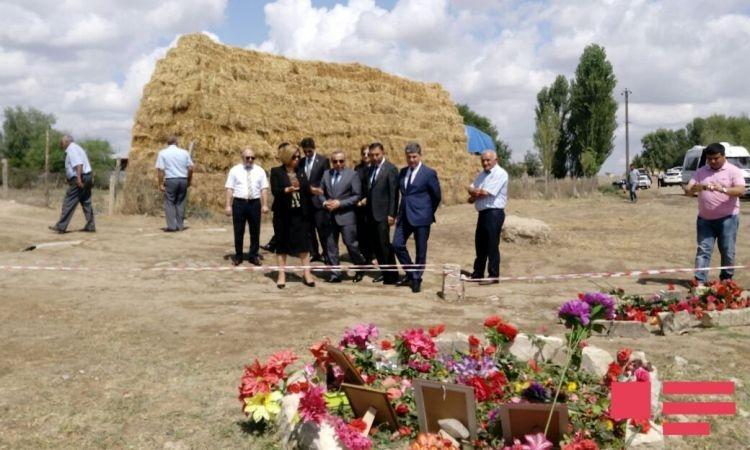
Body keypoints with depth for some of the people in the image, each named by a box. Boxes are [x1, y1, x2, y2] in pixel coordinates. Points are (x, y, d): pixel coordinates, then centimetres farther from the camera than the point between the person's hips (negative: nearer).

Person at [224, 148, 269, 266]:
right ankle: (238, 256, 18)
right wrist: (228, 205, -7)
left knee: (255, 231, 7)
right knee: (238, 231, 5)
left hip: (254, 203, 2)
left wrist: (265, 205, -5)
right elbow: (230, 189, -1)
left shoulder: (259, 170, 6)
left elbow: (264, 189, 3)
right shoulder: (235, 170, 2)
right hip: (239, 203, -1)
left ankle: (253, 256, 20)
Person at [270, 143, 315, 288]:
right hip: (283, 214, -3)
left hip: (300, 213, 3)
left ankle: (307, 274, 8)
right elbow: (275, 191, -14)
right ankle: (281, 276, 11)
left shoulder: (301, 173, 11)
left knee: (303, 242, 2)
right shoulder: (276, 172, -2)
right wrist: (288, 189, -28)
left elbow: (307, 190, 7)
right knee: (282, 243, 4)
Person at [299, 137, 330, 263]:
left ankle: (326, 254, 3)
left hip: (318, 200, -5)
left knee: (321, 228, -5)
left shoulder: (323, 160, -3)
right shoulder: (301, 162, 11)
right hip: (306, 200, 5)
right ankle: (315, 254, 15)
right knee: (309, 229, 7)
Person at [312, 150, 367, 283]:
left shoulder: (352, 175, -3)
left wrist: (339, 203, -15)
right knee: (330, 246, 6)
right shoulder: (326, 174, 11)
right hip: (330, 216, 5)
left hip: (346, 216, -5)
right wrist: (324, 202, -6)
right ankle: (335, 273, 14)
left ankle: (361, 268, 19)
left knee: (351, 244, -3)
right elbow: (321, 192, 16)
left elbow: (357, 196, -8)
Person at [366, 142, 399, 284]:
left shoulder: (391, 169, -9)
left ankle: (391, 275, 6)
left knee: (384, 244, -5)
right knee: (376, 244, 10)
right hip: (371, 213, 7)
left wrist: (391, 214, -16)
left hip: (383, 214, -7)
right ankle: (384, 271, 21)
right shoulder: (371, 168, 13)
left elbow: (394, 193, -12)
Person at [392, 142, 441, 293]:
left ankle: (417, 279, 16)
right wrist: (399, 212, 14)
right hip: (404, 216, 5)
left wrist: (429, 212, 6)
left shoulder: (429, 173, -7)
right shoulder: (403, 172, 10)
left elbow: (436, 196, -1)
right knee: (397, 245, 2)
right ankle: (410, 273, 21)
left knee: (421, 250, 3)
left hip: (421, 217, -5)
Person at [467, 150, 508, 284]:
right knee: (480, 244, 14)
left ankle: (494, 276, 4)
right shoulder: (482, 174, 16)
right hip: (483, 212, 9)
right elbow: (471, 188, 13)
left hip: (494, 213, -9)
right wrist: (478, 191, -8)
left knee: (492, 245, -4)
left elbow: (485, 192, -18)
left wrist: (475, 193, -1)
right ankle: (478, 273, 25)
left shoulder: (500, 174, -12)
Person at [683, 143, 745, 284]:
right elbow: (687, 191, 2)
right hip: (705, 219, 3)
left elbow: (741, 190, -16)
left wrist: (723, 189, -34)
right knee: (703, 250, -1)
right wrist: (697, 187, -21)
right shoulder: (700, 172, 8)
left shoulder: (733, 171, -2)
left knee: (727, 251, 3)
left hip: (727, 218, -2)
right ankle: (699, 281, -4)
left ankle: (726, 281, 17)